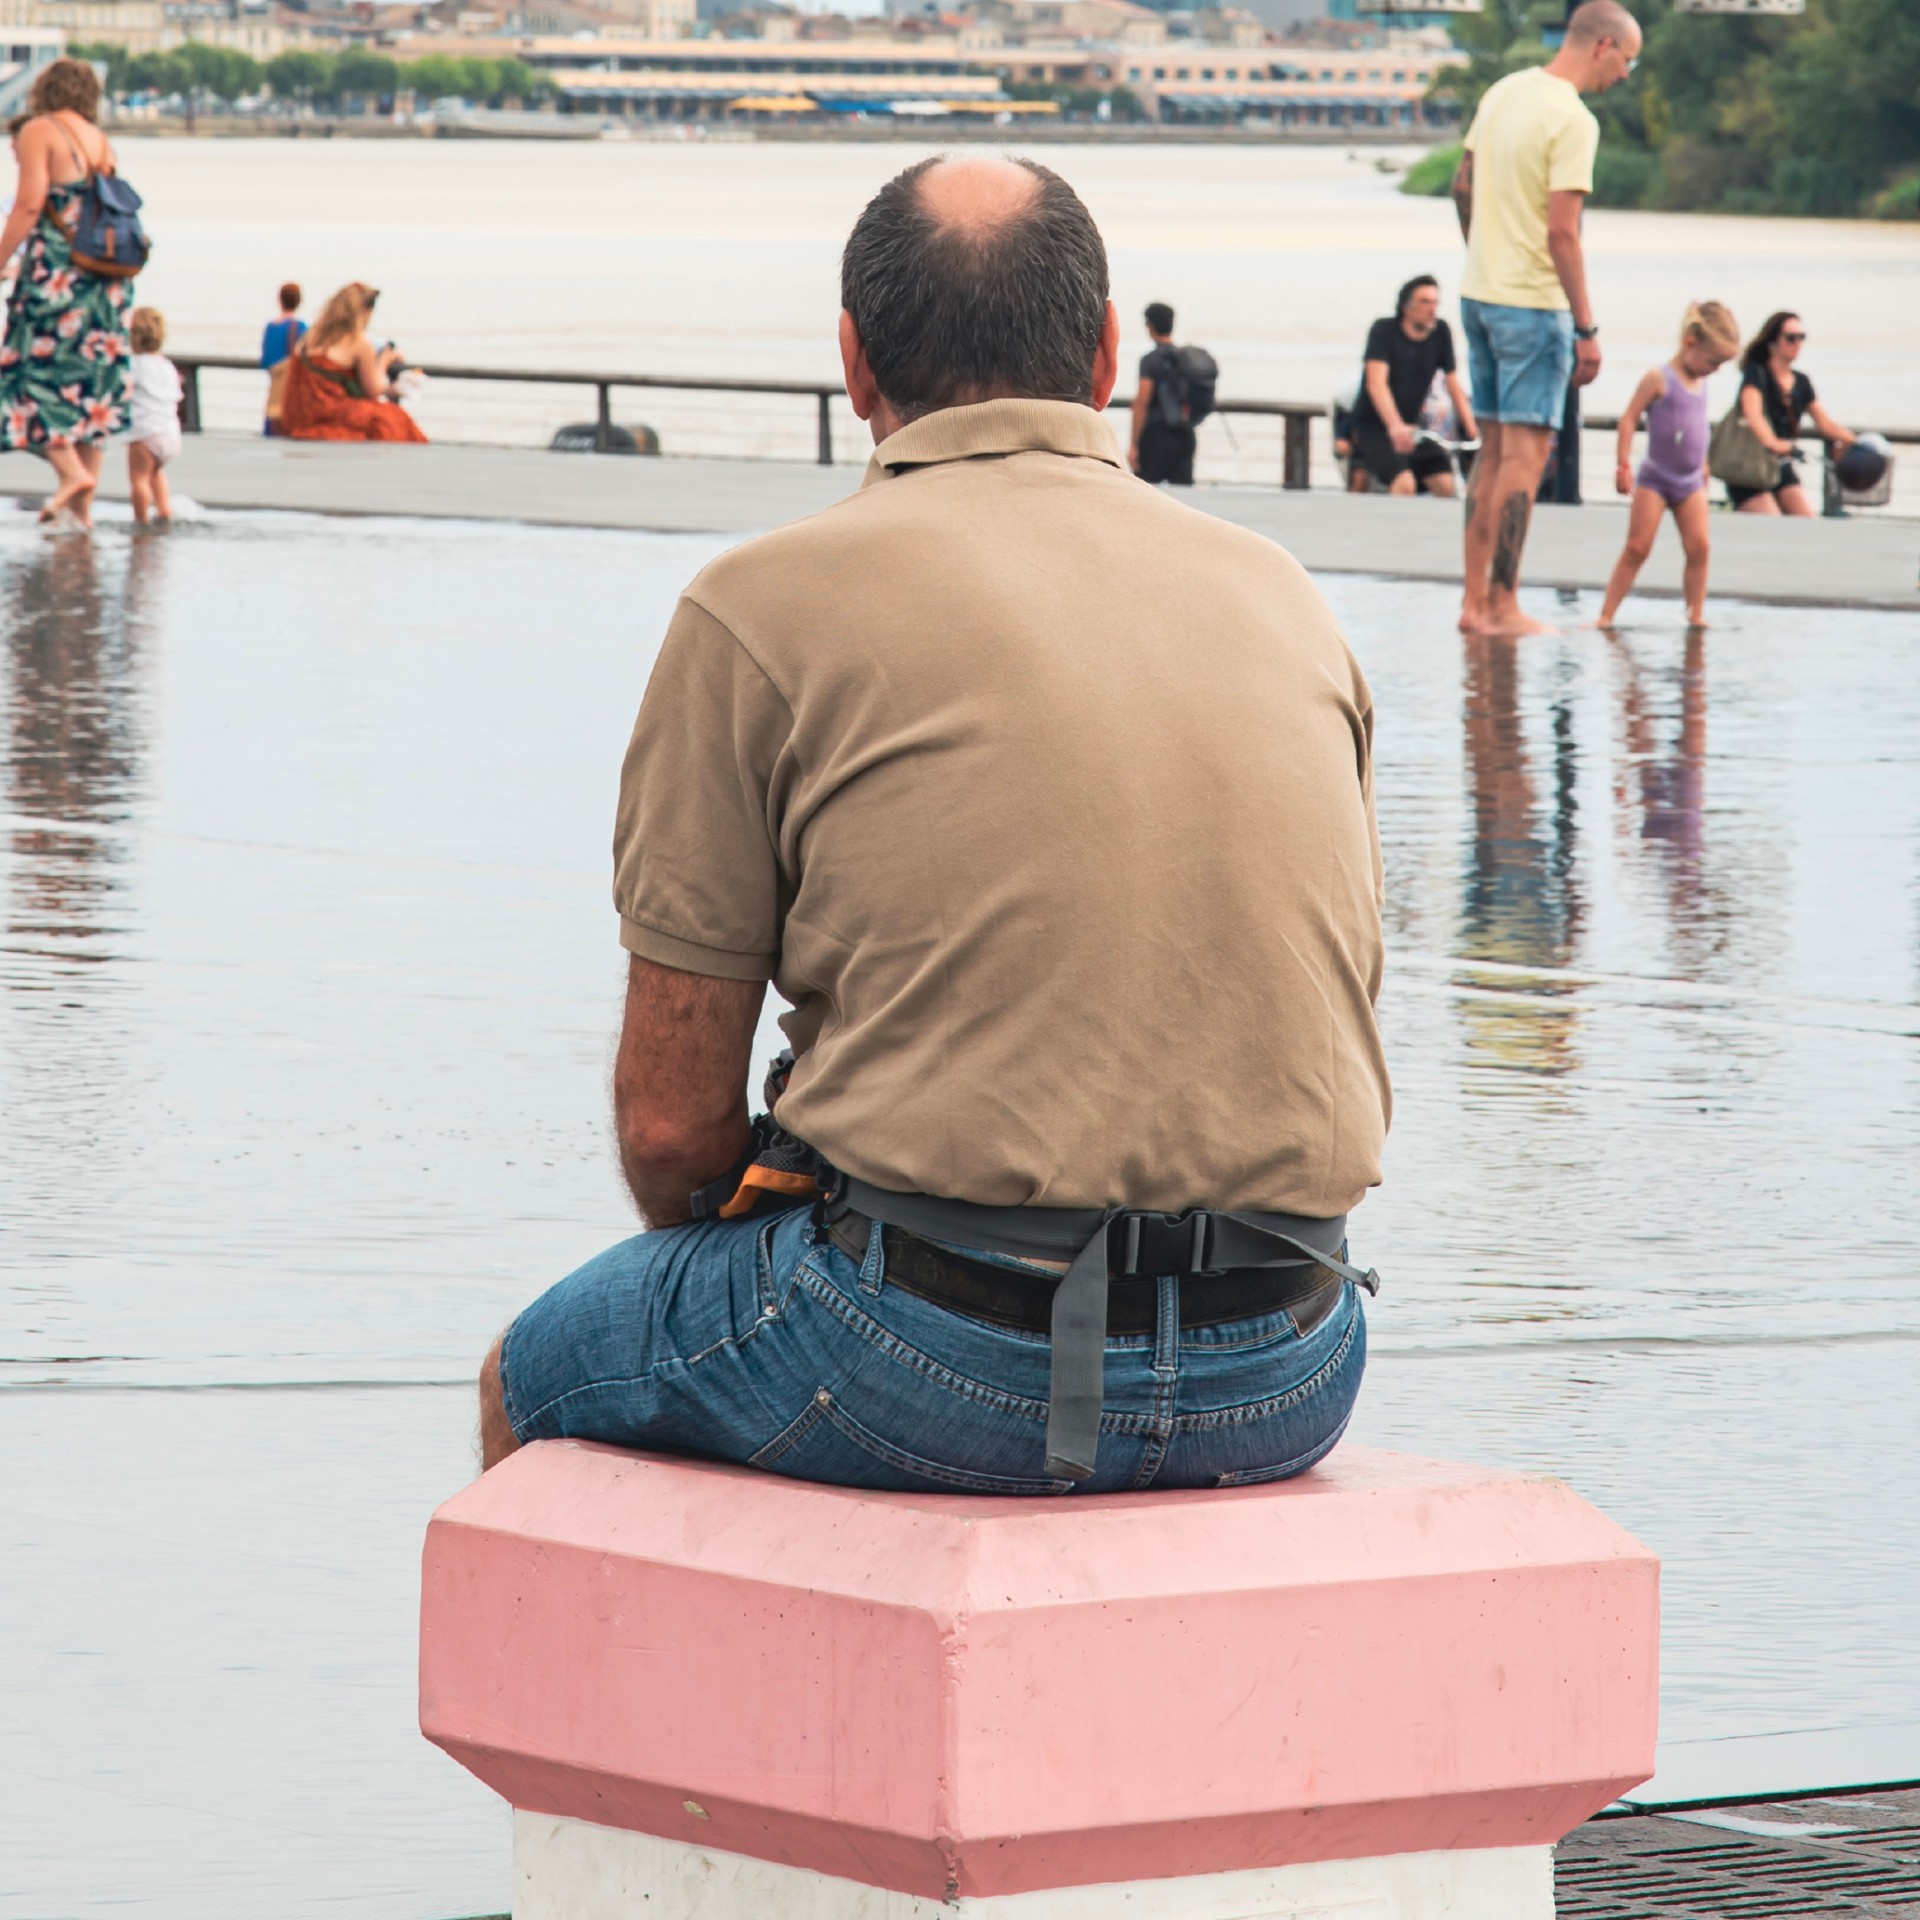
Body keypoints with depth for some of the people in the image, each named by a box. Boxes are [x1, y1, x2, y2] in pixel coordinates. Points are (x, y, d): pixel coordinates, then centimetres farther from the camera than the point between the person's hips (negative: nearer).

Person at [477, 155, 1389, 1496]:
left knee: (536, 1380, 25)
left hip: (941, 1375, -5)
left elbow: (672, 1120, -1)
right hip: (1280, 1391, 5)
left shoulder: (769, 605, -1)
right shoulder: (1281, 597, 13)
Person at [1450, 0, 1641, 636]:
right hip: (1533, 304, -8)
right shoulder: (1573, 121, -17)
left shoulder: (1502, 93, 8)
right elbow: (1561, 231, -20)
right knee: (1526, 453, -4)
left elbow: (1462, 187, 17)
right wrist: (1586, 328, -17)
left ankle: (1475, 601, 16)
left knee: (1494, 449, 14)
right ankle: (1502, 608, -4)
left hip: (1478, 293, 8)